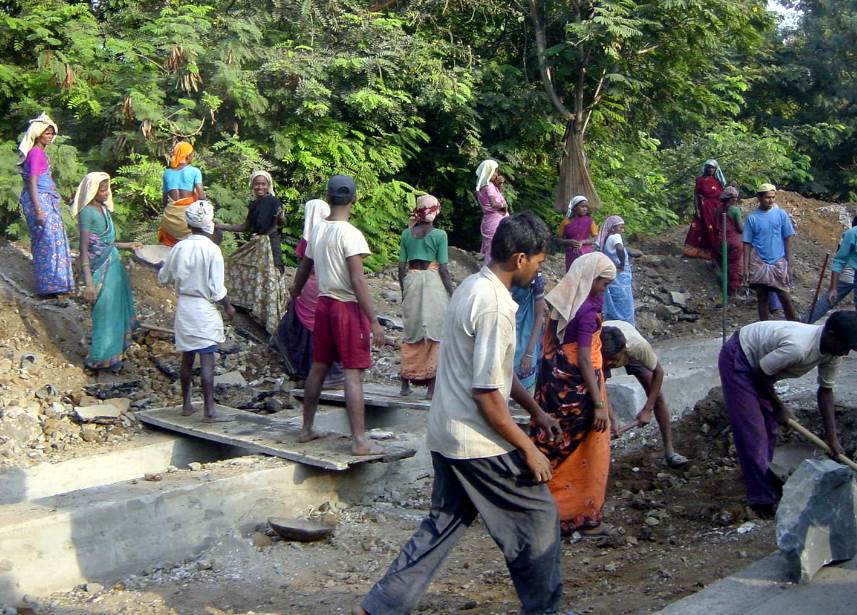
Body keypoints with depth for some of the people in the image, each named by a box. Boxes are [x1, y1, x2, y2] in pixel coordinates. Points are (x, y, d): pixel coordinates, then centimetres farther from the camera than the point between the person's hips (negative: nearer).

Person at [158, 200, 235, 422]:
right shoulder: (212, 250, -14)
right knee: (207, 359, -4)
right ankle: (209, 410, -4)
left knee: (187, 356, 15)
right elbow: (216, 288, -15)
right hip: (204, 309, -5)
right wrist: (228, 306, 1)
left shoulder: (179, 248, -1)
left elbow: (163, 277, 11)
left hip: (184, 306, 5)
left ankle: (186, 404, 25)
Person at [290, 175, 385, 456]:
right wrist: (373, 320, -21)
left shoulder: (317, 230, 6)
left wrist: (295, 293, 37)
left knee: (318, 368, 15)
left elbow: (303, 269, 18)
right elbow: (358, 280, -21)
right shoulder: (349, 233, -16)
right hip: (348, 306, -7)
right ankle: (360, 440, -7)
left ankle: (307, 429, 24)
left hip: (324, 303, 7)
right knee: (353, 374, -7)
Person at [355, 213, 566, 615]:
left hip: (446, 435, 9)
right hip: (478, 441, -9)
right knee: (537, 518, 8)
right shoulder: (494, 306, -22)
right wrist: (528, 449, -15)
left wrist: (536, 410, 22)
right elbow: (487, 393, -23)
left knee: (444, 523, 16)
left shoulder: (473, 287, 9)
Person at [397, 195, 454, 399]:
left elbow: (401, 267, 5)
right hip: (434, 283, -4)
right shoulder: (439, 235, -8)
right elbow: (444, 269, -9)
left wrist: (404, 290, 16)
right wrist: (452, 293, -1)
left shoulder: (407, 233, 3)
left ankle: (405, 383, 15)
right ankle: (432, 386, 1)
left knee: (411, 334, 13)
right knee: (435, 334, 3)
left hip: (411, 282, 4)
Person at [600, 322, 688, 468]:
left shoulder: (638, 345, -44)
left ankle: (669, 451, -1)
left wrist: (647, 409, -26)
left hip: (631, 352, 0)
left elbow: (658, 372, -24)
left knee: (657, 396, -9)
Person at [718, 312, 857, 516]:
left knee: (769, 426, 14)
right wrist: (779, 408, -9)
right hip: (737, 361, -9)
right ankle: (764, 500, -5)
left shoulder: (832, 352, -12)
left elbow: (825, 390, 0)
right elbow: (759, 375, -24)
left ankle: (763, 476, 33)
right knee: (752, 430, -9)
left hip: (757, 361, 9)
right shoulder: (798, 347, -38)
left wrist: (832, 437, -4)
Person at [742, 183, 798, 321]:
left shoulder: (781, 214, -1)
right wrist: (746, 268, -2)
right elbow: (747, 244, 2)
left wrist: (789, 263, -2)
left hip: (778, 263, -1)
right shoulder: (752, 218, -1)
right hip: (759, 264, 1)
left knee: (785, 296, -3)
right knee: (762, 298, 8)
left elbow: (787, 239, 2)